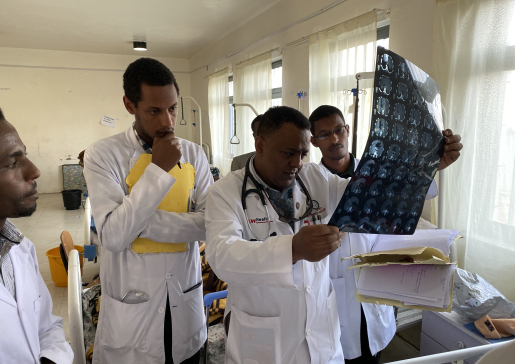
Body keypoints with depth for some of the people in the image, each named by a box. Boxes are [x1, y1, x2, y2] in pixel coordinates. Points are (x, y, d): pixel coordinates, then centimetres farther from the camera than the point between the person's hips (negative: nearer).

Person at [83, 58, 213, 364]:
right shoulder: (103, 155, -11)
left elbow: (209, 224, -8)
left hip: (187, 298, 3)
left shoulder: (194, 154, -1)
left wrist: (143, 222, -19)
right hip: (131, 306, -3)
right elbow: (113, 236, -20)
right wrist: (158, 168, -21)